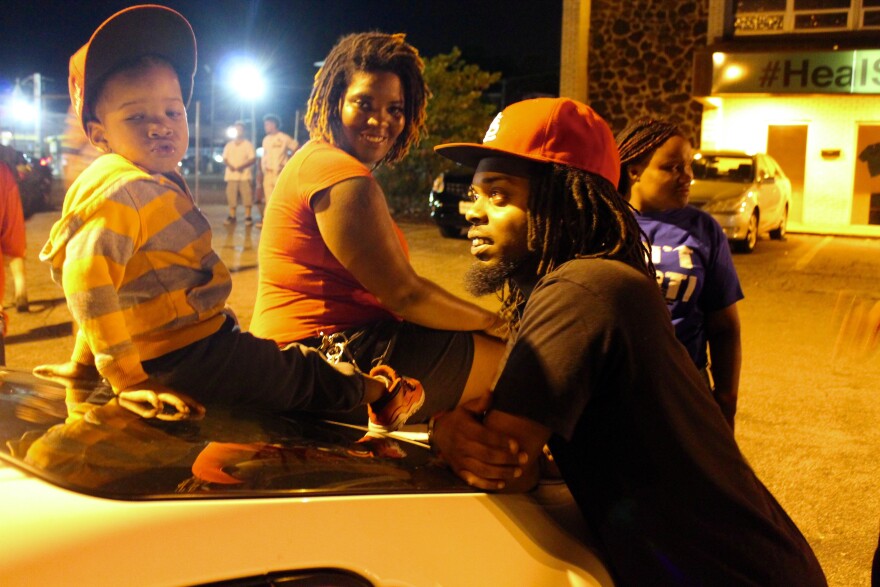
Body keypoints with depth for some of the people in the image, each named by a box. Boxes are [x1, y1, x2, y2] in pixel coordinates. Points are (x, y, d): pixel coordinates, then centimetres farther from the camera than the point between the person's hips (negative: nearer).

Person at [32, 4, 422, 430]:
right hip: (188, 359, -9)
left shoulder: (156, 185, 12)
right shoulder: (121, 191, -21)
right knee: (306, 373, 11)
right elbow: (87, 281, -31)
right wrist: (126, 379, -30)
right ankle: (379, 391, 34)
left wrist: (83, 362, 22)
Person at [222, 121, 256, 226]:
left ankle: (248, 216, -2)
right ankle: (232, 216, 9)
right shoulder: (229, 145, 15)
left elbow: (253, 158, -3)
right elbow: (225, 159, 12)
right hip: (231, 175, 3)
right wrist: (229, 165, -11)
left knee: (247, 196, -7)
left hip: (245, 175, -3)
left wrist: (242, 166, -18)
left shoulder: (248, 144, 5)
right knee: (231, 196, 2)